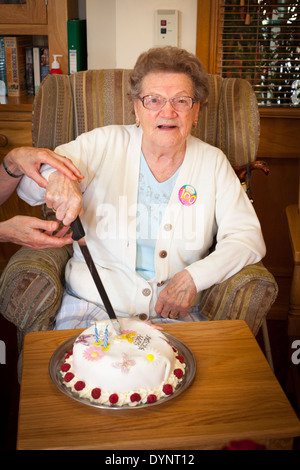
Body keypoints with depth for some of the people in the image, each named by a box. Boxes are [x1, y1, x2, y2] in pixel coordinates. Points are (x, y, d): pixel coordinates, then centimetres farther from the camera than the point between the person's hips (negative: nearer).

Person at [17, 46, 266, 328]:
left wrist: (193, 277, -17)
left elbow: (248, 238, -1)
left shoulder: (213, 163, 5)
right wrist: (55, 177, -28)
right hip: (92, 304, -1)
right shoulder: (104, 144, 1)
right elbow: (25, 179, -3)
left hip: (174, 315, 2)